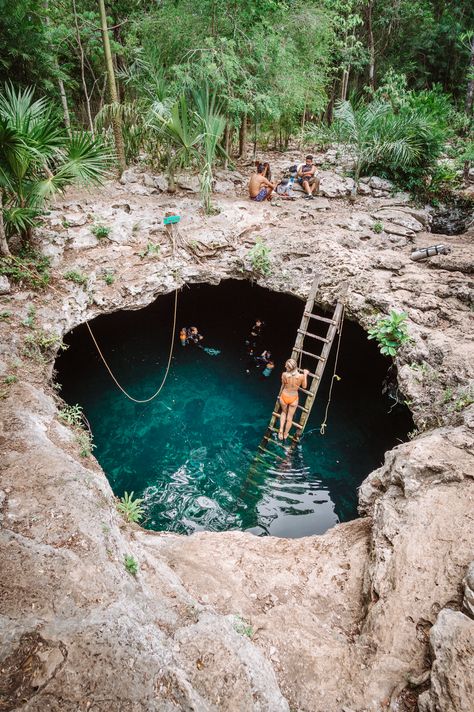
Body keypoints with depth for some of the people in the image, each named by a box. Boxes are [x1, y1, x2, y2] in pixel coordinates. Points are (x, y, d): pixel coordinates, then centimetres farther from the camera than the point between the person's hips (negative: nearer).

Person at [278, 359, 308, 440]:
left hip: (284, 397, 0)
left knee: (284, 413, 31)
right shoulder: (301, 376, -24)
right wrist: (305, 375, 1)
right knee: (289, 418, 21)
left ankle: (281, 430, 24)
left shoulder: (284, 374, -24)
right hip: (293, 399, 0)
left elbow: (283, 385, -6)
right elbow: (304, 386, -5)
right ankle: (285, 434, 38)